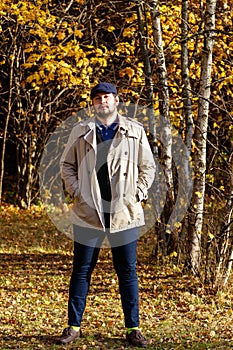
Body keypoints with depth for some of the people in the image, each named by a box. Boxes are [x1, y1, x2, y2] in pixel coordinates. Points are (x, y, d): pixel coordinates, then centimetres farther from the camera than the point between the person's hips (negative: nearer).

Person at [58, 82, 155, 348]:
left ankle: (133, 329, 11)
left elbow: (148, 166, 11)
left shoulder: (135, 131, 7)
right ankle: (73, 327, 12)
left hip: (125, 213, 0)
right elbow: (67, 164, 13)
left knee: (127, 272, 4)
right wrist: (76, 191, -1)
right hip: (88, 213, 0)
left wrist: (138, 193, 0)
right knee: (81, 271, 4)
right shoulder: (80, 131, 8)